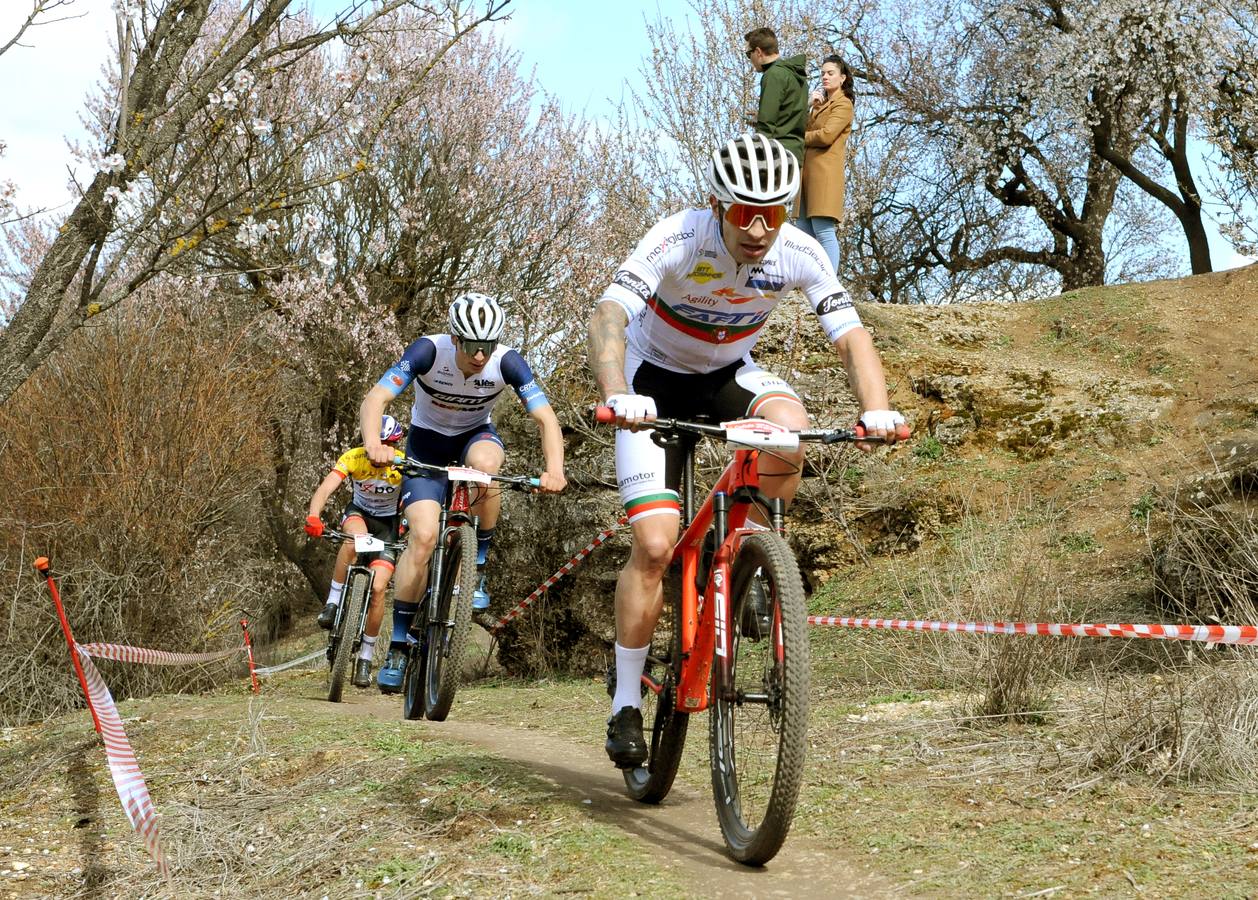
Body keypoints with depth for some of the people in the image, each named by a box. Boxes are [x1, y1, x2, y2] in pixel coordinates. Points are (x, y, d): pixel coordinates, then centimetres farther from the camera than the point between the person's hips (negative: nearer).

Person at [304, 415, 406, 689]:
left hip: (388, 524, 0)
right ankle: (333, 602, -22)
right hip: (358, 513, 0)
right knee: (355, 539, -39)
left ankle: (366, 657, -1)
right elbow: (325, 489, -34)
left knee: (378, 587, -16)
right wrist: (313, 516, -53)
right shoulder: (353, 458, -23)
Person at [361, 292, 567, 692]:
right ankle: (399, 644, -4)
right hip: (427, 438, -1)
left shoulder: (507, 361, -25)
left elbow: (545, 417, -28)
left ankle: (478, 568, -15)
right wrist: (373, 444, -54)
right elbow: (374, 399, -34)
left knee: (486, 463, -37)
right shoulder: (428, 351, -28)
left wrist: (554, 468, -46)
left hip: (476, 434, 1)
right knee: (423, 536, -18)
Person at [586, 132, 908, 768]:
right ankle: (626, 705, 2)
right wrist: (616, 395, -61)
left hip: (728, 374, 3)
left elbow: (851, 337, -22)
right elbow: (607, 316, -42)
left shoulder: (800, 254, -21)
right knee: (655, 545, -15)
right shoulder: (678, 239, -30)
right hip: (654, 381, -3)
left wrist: (876, 408, -42)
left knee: (789, 429, -33)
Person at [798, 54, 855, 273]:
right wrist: (811, 107, 2)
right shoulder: (822, 103, 28)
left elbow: (826, 135, -14)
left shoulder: (843, 104, 0)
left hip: (825, 171, -9)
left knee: (824, 231, -15)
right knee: (804, 230, 5)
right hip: (808, 170, 9)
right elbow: (807, 130, 17)